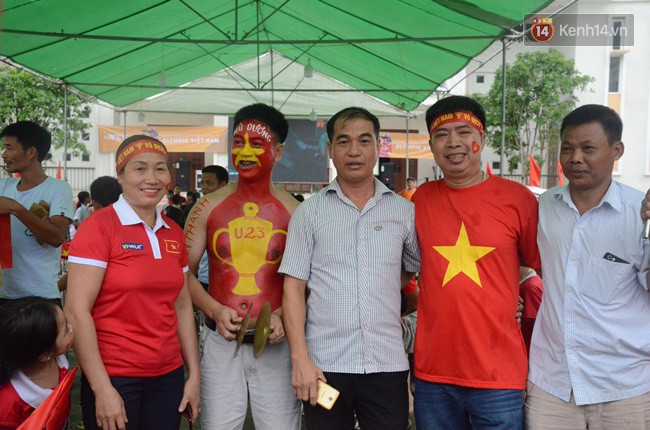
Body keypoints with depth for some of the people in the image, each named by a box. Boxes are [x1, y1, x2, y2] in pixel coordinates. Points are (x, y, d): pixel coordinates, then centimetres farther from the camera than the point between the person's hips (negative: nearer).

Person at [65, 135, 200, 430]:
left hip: (168, 376, 5)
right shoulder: (99, 226, -10)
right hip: (114, 378, -5)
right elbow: (76, 311, -15)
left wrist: (194, 374, 9)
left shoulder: (174, 234, 7)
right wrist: (102, 389, -16)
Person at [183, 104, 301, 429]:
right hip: (220, 342, 1)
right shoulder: (209, 207, 4)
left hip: (275, 343, 0)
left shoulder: (294, 212, 0)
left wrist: (283, 315, -12)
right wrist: (214, 310, -8)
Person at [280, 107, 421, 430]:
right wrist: (300, 359, -8)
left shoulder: (403, 210, 6)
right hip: (325, 365, -1)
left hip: (388, 363, 1)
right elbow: (293, 287, -1)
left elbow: (414, 267, 21)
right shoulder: (309, 212, 3)